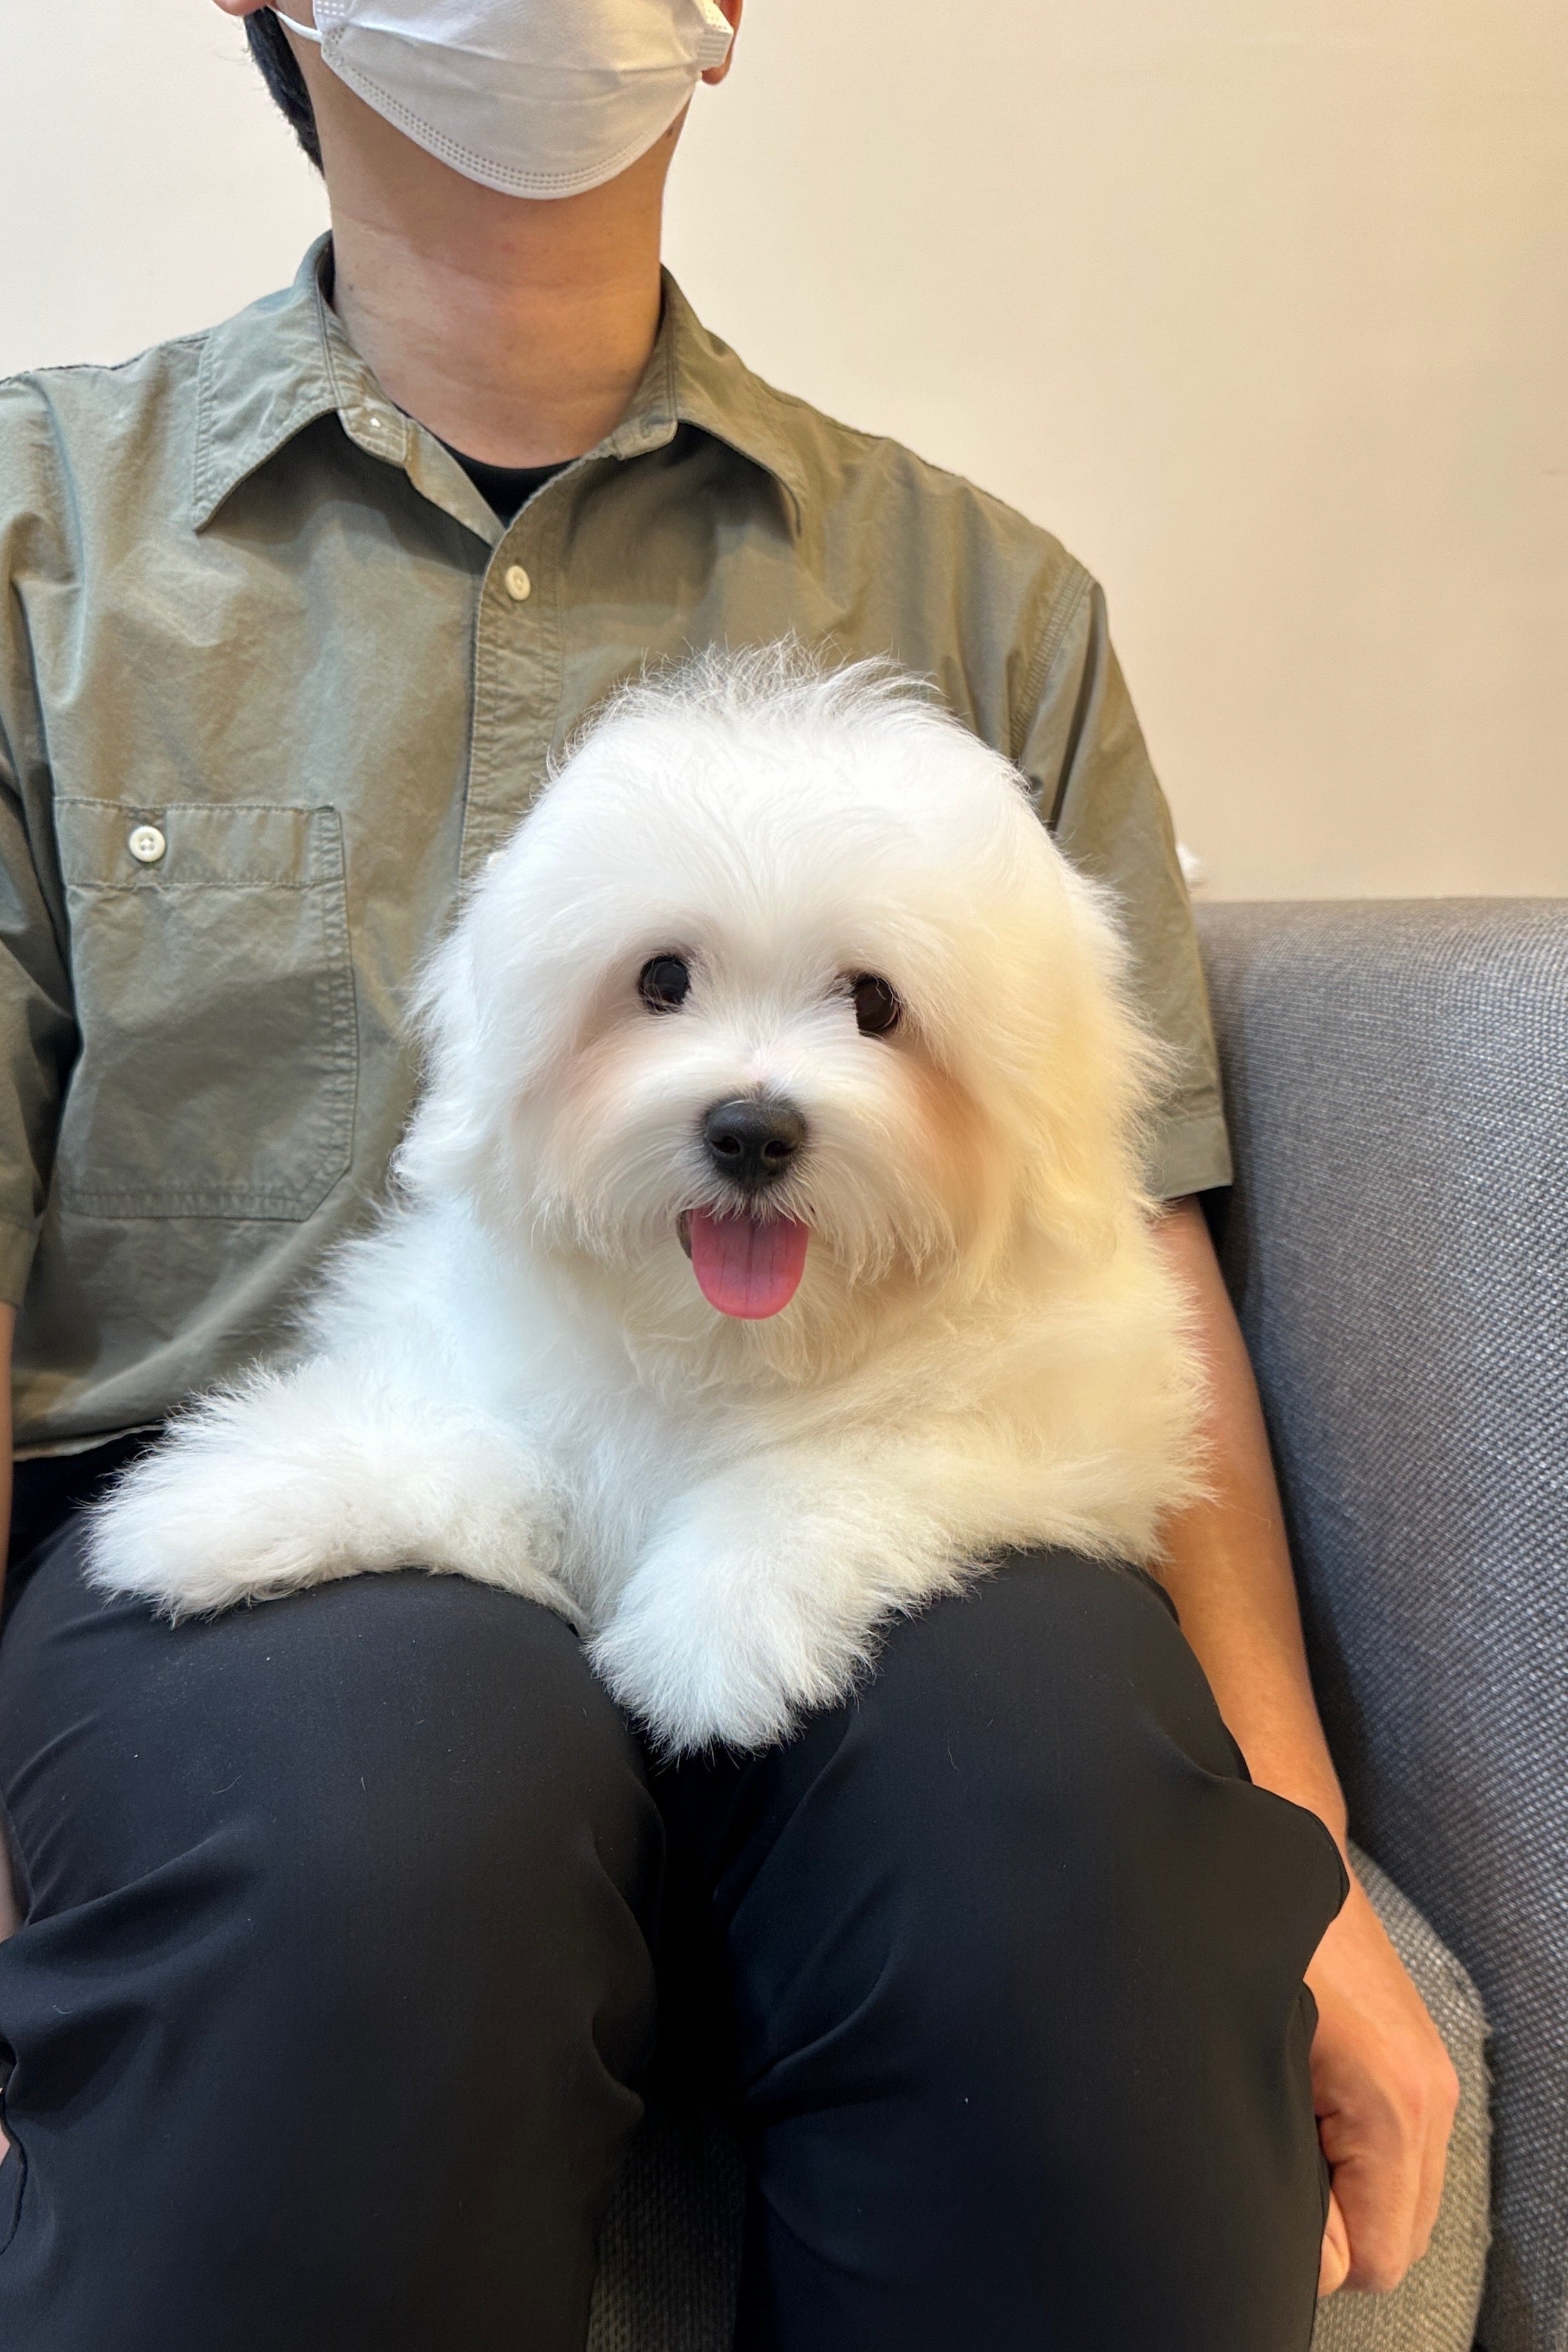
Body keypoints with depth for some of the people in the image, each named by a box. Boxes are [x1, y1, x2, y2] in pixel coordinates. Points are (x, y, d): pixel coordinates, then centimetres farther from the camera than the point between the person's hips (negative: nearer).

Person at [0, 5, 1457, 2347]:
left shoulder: (978, 591, 15)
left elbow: (1132, 1255, 8)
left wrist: (1289, 1859, -2)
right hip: (254, 1514, 0)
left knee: (1065, 1784, -32)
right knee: (396, 1769, -34)